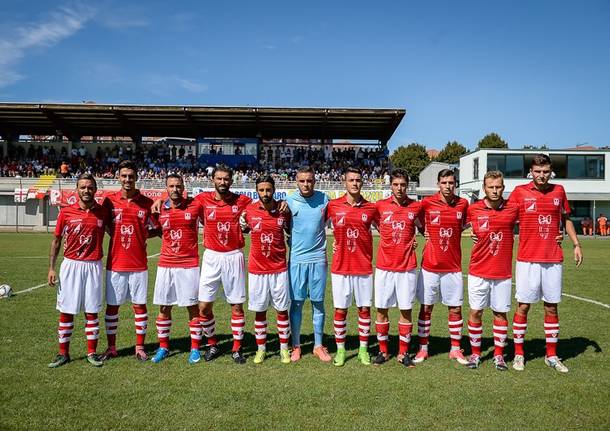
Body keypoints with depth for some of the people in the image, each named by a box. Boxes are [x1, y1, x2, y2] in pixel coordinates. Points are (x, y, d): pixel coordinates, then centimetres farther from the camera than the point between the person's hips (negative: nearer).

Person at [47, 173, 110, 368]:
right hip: (70, 265, 0)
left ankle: (92, 352, 17)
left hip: (93, 266, 0)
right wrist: (51, 268, 1)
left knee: (92, 311, 6)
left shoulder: (103, 212, 0)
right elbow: (56, 241, 6)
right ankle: (63, 353, 19)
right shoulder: (66, 212, 0)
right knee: (66, 311, 6)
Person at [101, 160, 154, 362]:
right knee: (112, 305, 8)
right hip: (115, 264, 1)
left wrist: (144, 236, -8)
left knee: (140, 305, 6)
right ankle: (111, 347, 23)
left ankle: (140, 347, 18)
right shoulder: (109, 201, 1)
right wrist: (117, 236, -2)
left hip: (139, 264, -1)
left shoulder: (147, 203, -1)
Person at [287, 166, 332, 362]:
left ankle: (318, 346, 20)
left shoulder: (324, 199, 1)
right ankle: (296, 346, 18)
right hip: (296, 259, 0)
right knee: (296, 302, 5)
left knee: (318, 303, 7)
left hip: (318, 259, 1)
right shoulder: (289, 201, -1)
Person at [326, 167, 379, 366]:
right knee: (340, 309, 6)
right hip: (340, 267, -1)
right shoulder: (333, 205, -1)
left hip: (364, 267, 1)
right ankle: (340, 350, 20)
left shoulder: (371, 208, 2)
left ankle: (363, 349, 23)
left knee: (364, 309, 8)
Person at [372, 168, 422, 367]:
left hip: (407, 267, 0)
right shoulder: (380, 205, 1)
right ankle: (383, 351, 20)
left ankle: (403, 353, 18)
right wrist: (387, 236, 7)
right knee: (381, 309, 6)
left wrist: (415, 239, 6)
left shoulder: (416, 206, 2)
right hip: (384, 267, 0)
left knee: (406, 310, 5)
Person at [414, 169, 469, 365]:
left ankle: (455, 349, 23)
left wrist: (453, 233, 3)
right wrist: (426, 232, 2)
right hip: (430, 266, -1)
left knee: (455, 308, 8)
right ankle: (423, 349, 18)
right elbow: (419, 220, 12)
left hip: (453, 266, 2)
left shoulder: (463, 204, 0)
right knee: (426, 308, 6)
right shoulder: (427, 203, -6)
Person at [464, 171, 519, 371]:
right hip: (478, 272, 0)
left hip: (503, 272, 1)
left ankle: (499, 355, 23)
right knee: (475, 312, 5)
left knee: (500, 313, 9)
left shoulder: (513, 208, -2)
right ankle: (475, 353, 20)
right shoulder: (473, 209, -4)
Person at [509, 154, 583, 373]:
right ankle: (519, 354, 14)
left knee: (551, 307, 10)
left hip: (553, 260, 3)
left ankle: (551, 355, 23)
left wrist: (576, 244, 11)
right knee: (523, 305, 2)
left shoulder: (559, 191, 8)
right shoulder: (520, 192, -2)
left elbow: (566, 219, 18)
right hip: (527, 259, -3)